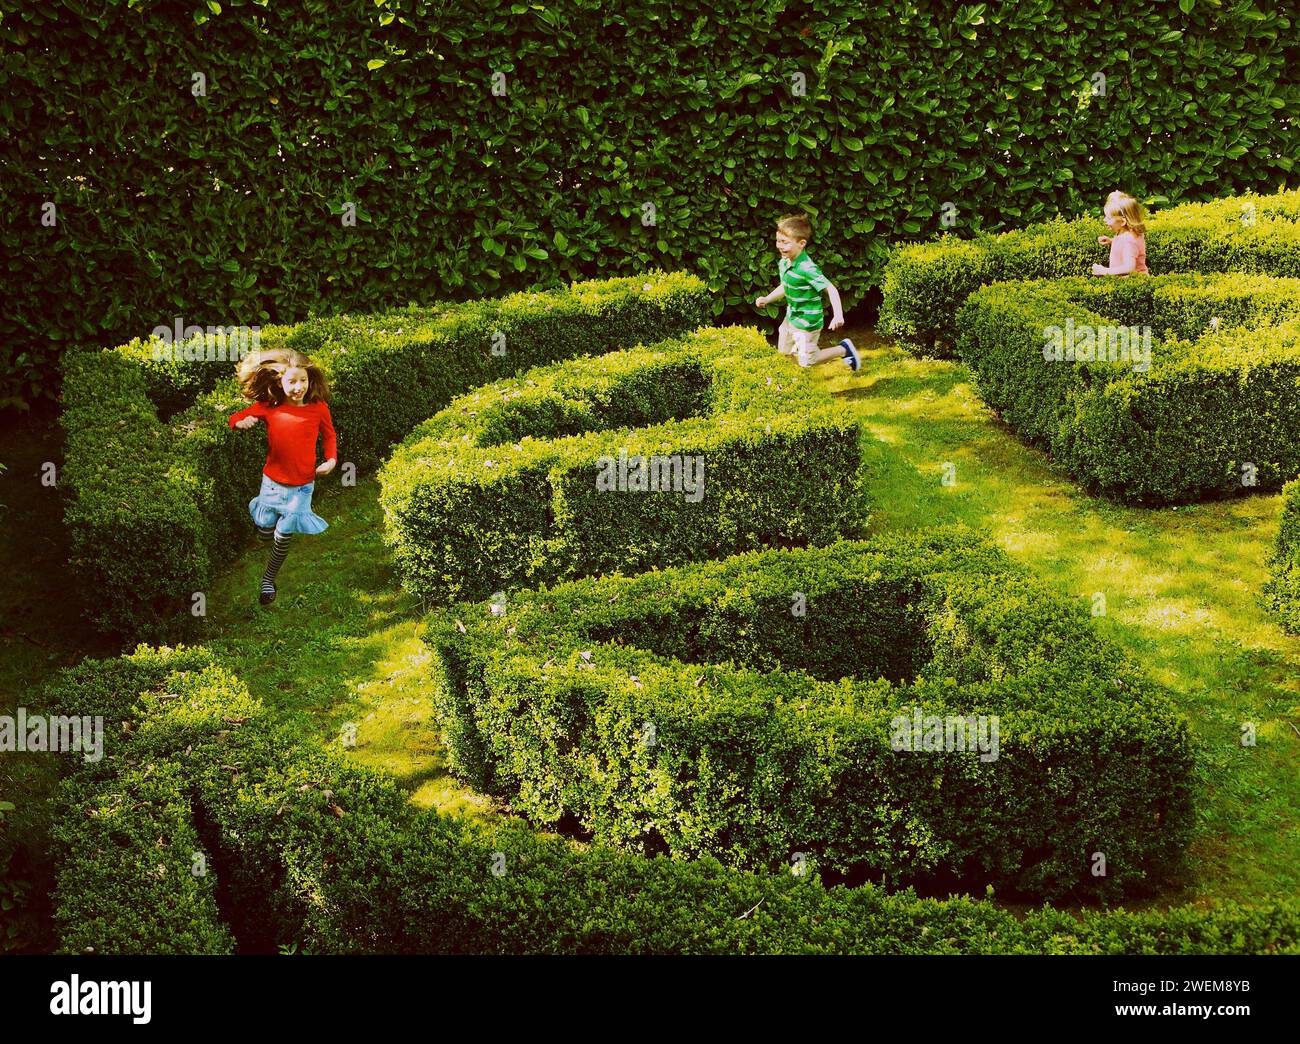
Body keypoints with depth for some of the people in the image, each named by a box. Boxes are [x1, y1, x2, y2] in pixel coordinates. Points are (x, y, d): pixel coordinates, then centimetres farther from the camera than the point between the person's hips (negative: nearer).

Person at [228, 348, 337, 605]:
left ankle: (268, 580, 30)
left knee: (282, 537, 5)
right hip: (272, 482, 1)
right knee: (264, 533, 15)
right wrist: (241, 421, -26)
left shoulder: (318, 408, -13)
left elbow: (329, 435, 5)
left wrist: (331, 460, -10)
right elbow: (235, 419, -2)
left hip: (301, 486, -1)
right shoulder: (268, 407, -13)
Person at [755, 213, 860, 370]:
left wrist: (838, 315, -37)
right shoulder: (783, 263, -3)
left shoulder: (807, 269, -30)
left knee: (807, 361, 4)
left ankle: (843, 349, 19)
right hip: (791, 318, 9)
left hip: (807, 322, -8)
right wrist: (767, 299, 5)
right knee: (784, 351, 21)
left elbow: (831, 290, -29)